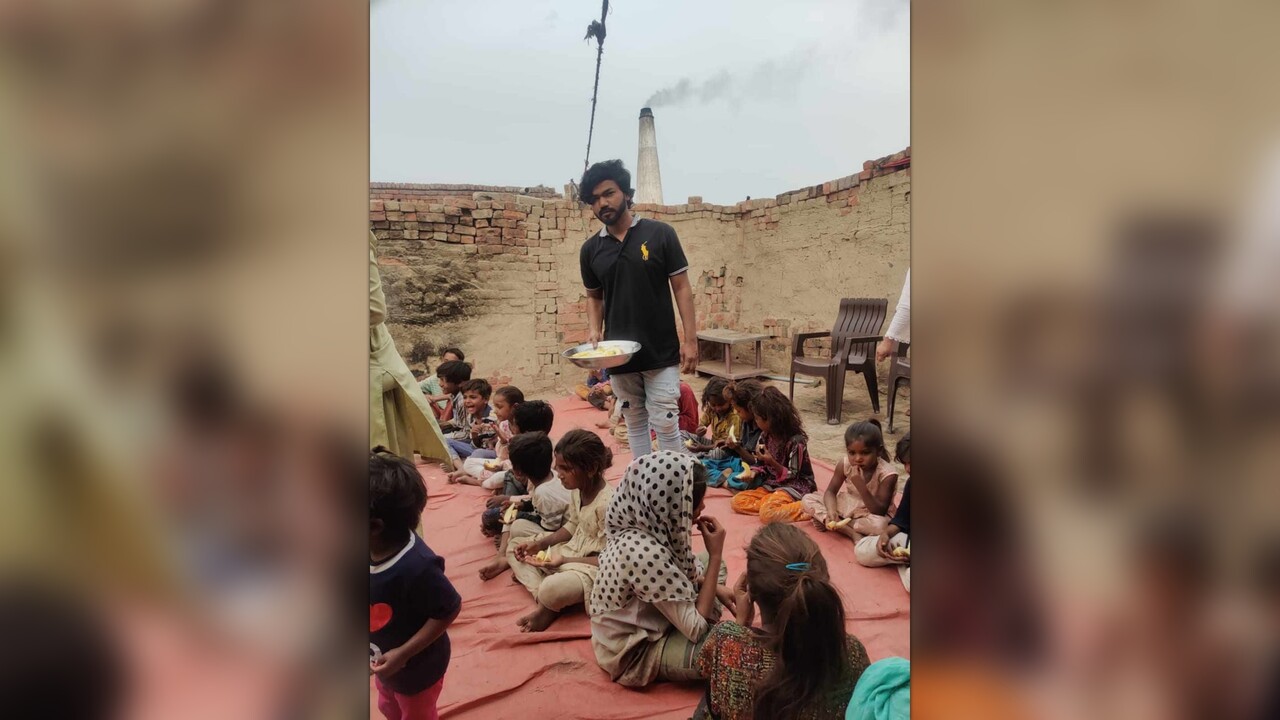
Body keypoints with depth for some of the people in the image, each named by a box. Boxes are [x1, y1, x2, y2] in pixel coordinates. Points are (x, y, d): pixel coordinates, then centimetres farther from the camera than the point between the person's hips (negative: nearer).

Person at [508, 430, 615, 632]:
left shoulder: (607, 503, -29)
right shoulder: (578, 489, -3)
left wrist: (564, 560, -27)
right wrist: (539, 544, -3)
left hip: (594, 568, -10)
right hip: (572, 550, 10)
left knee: (552, 589, -38)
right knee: (515, 545, 11)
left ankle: (548, 607, 1)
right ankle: (543, 599, -11)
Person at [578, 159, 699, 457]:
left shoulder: (660, 234, -4)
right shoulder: (591, 249, 4)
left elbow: (681, 287, -3)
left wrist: (690, 340, -8)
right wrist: (594, 329, -3)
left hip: (661, 353, -3)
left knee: (666, 425, -3)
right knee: (635, 424, 13)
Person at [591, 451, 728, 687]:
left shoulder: (648, 526, -12)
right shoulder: (645, 554, -37)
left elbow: (686, 572, 10)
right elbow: (697, 629, -29)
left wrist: (722, 592, -5)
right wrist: (715, 555, -26)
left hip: (646, 621, 9)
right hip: (635, 652, -8)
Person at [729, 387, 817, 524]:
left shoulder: (796, 441, -20)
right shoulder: (765, 436, 2)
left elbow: (792, 476, -15)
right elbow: (761, 464, 13)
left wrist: (772, 462, -28)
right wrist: (752, 473, -8)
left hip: (795, 486, -8)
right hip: (772, 484, 8)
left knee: (767, 513, -34)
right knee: (737, 501, -11)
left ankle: (805, 507, -18)